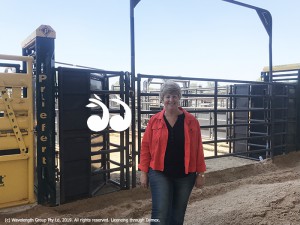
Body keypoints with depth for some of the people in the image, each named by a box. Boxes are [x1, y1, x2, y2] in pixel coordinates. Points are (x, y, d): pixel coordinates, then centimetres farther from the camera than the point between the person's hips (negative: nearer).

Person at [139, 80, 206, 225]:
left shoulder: (191, 121, -2)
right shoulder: (154, 121, -3)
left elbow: (198, 148, 0)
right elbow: (145, 147, 0)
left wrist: (200, 173, 1)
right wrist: (143, 172, -2)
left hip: (185, 175, 2)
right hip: (160, 174, -1)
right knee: (160, 213, -3)